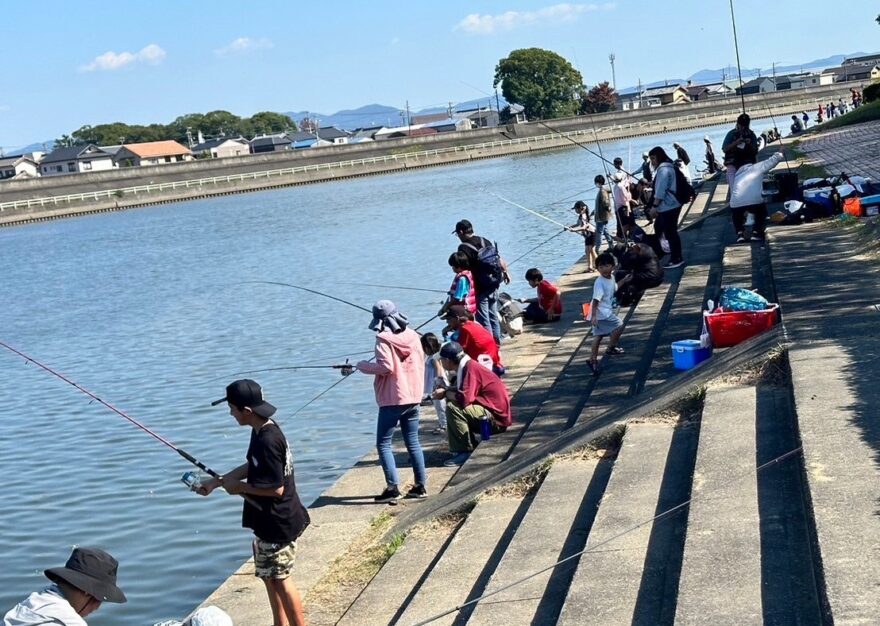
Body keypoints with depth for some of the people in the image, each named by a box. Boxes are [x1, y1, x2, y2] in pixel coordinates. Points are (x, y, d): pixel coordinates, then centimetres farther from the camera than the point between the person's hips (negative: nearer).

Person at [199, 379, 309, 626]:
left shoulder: (267, 441, -27)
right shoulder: (263, 430, 3)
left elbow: (276, 488, -26)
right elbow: (251, 466, 17)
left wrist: (240, 487, -14)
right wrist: (218, 481, 11)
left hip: (277, 523, -10)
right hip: (270, 521, 10)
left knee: (280, 579, 1)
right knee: (268, 575, 19)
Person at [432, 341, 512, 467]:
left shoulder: (470, 368, -19)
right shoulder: (466, 366, 10)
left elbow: (464, 398, -28)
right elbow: (461, 390, 18)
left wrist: (445, 393, -10)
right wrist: (446, 390, 0)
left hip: (497, 416, -10)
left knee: (452, 408, -22)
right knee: (452, 403, 17)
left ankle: (466, 452, -14)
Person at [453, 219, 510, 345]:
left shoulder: (464, 248, -15)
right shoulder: (485, 241, 6)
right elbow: (500, 259, 10)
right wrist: (505, 273, 26)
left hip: (480, 289, -7)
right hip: (493, 286, 7)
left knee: (483, 320, -1)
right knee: (494, 316, 17)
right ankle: (497, 342, 25)